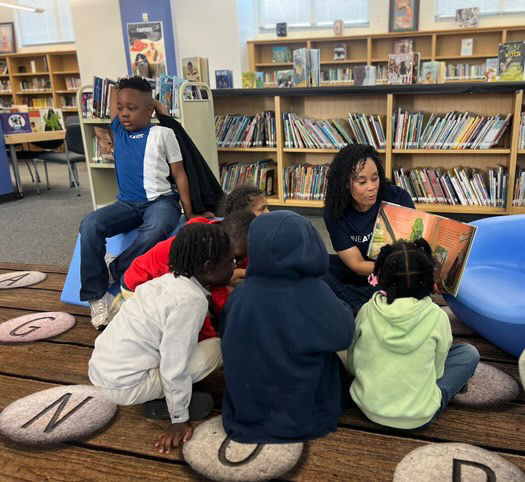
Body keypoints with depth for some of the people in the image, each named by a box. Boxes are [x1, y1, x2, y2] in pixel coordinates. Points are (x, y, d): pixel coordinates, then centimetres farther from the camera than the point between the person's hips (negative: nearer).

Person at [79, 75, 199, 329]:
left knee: (155, 231, -39)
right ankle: (97, 297, -18)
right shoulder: (118, 131, 14)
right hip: (127, 203, 4)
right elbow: (117, 92, 22)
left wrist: (190, 215, -3)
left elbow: (179, 175, 3)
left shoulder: (163, 134, 3)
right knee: (90, 225, -24)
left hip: (161, 200, -4)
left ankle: (113, 269, -16)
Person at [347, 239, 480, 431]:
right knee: (469, 353, 11)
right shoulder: (437, 317, -16)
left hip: (368, 408, 3)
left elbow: (352, 365, -1)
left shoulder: (367, 312, -11)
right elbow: (436, 371, -2)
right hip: (418, 418, -3)